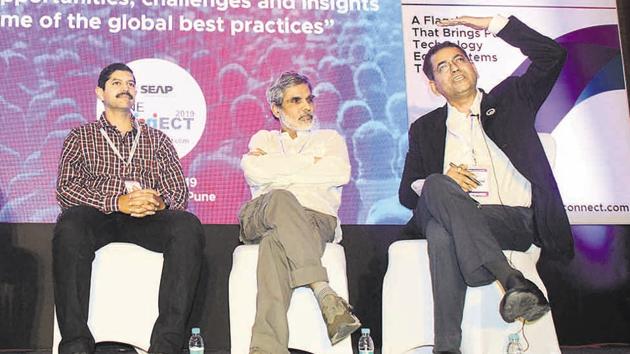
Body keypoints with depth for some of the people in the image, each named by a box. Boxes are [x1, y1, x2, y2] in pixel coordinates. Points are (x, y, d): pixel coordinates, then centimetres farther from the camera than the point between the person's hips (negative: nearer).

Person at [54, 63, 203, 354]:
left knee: (187, 225, -33)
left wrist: (160, 202, -11)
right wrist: (117, 202, -13)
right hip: (97, 217, -1)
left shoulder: (158, 140, 26)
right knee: (70, 224, -38)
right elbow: (66, 188, 4)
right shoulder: (80, 137, 21)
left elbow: (179, 190, 15)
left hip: (147, 220, 1)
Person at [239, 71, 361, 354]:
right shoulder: (263, 139, 32)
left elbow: (340, 173, 3)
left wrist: (277, 168, 6)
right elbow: (254, 171, 4)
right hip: (259, 216, 0)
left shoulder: (329, 138, 30)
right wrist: (311, 162, 8)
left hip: (315, 217, 0)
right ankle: (325, 294, -51)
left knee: (276, 242, -38)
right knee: (280, 198, -40)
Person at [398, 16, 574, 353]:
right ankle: (512, 281, -43)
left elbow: (552, 55, 6)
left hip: (517, 220, -2)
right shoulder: (425, 129, 23)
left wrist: (492, 23, 6)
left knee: (442, 231, -33)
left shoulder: (508, 100, 20)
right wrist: (439, 183, -8)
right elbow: (406, 193, 16)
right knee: (436, 186, -34)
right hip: (457, 219, 2)